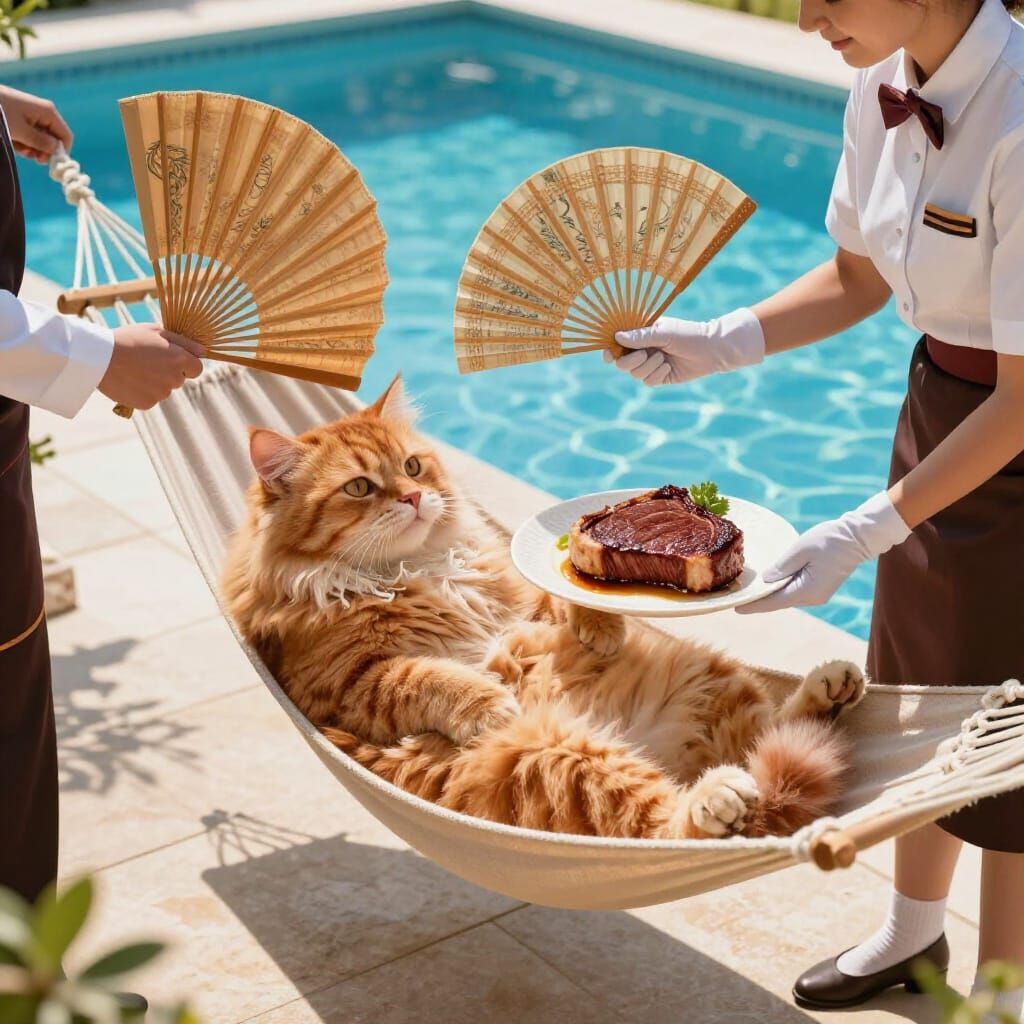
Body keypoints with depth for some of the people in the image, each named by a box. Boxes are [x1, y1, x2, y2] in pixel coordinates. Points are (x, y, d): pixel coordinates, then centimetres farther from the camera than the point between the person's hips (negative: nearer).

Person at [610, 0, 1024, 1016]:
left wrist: (868, 530, -27)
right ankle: (913, 931, 46)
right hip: (936, 407, 8)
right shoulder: (884, 85, -6)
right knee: (913, 692, 22)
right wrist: (718, 342, -6)